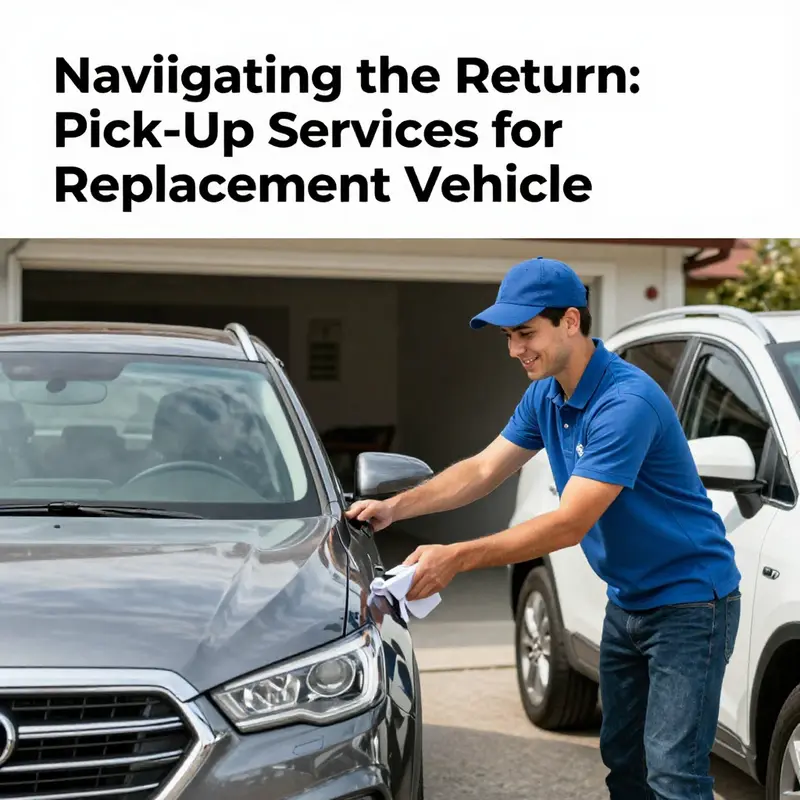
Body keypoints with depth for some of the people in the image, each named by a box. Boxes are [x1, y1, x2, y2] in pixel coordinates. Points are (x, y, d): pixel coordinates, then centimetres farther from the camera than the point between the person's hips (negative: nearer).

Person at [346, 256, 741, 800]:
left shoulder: (627, 402, -26)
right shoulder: (545, 397, 2)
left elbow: (569, 525, -29)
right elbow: (483, 470, 9)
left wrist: (457, 558, -31)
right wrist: (395, 507, -3)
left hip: (689, 599, -9)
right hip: (627, 603, 9)